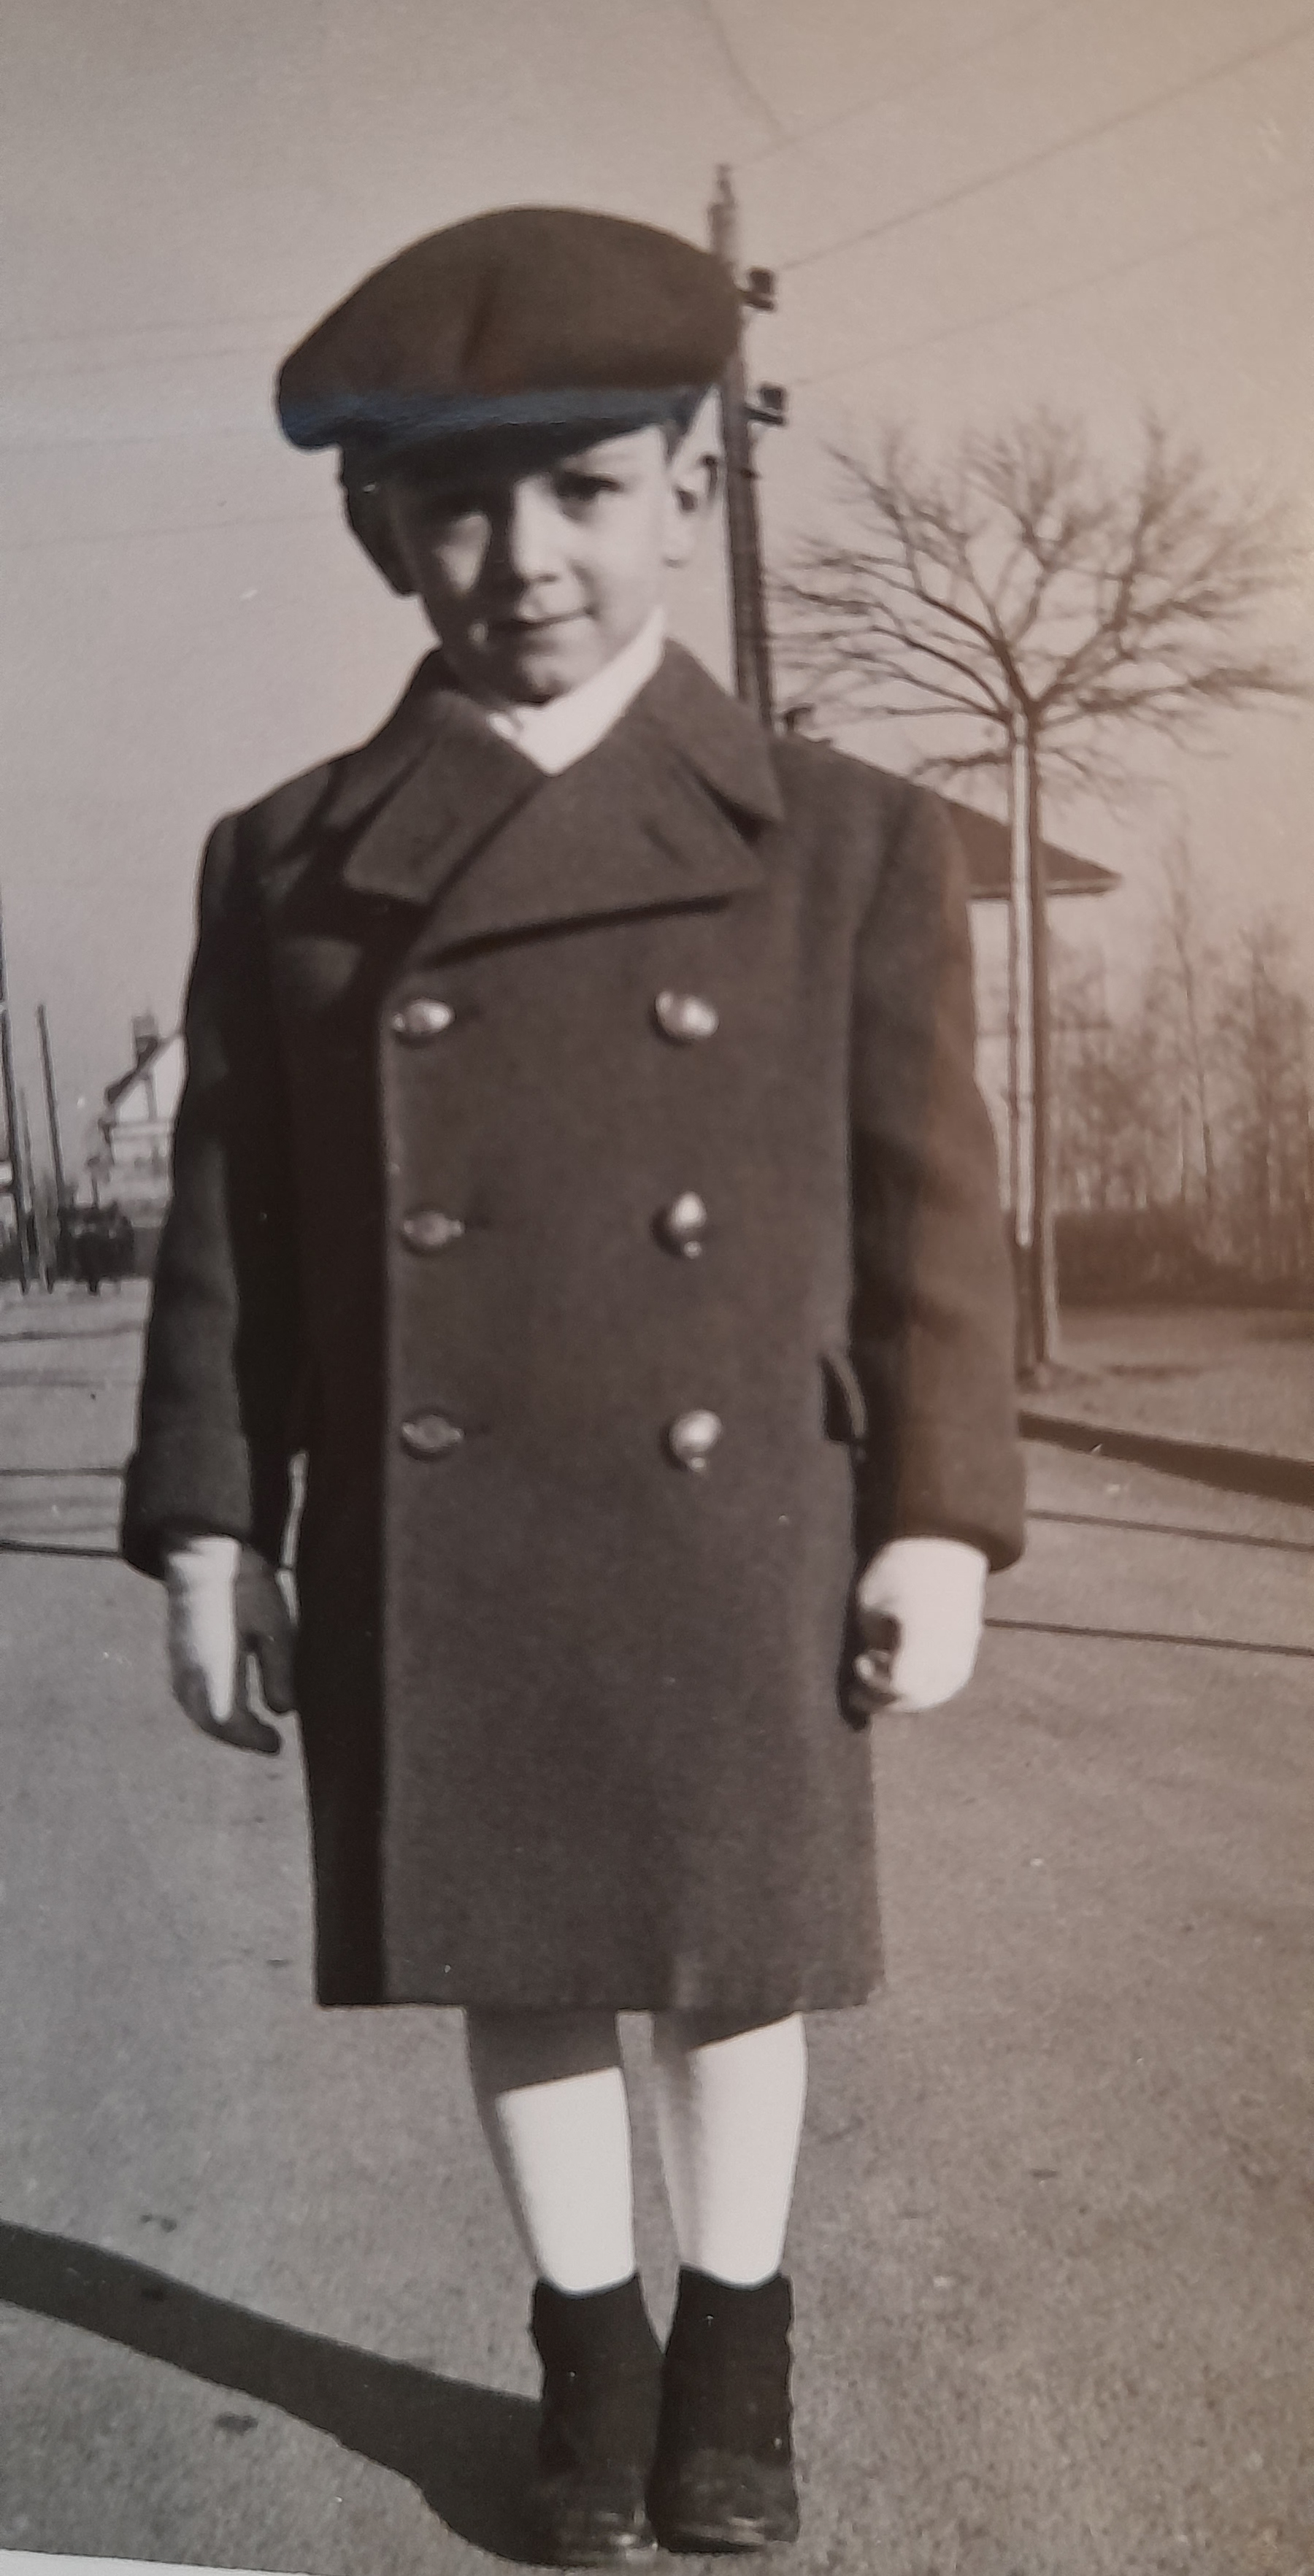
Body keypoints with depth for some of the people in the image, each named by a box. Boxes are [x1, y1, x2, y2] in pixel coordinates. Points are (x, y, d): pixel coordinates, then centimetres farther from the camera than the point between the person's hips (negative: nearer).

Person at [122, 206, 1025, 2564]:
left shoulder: (848, 840, 0)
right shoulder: (283, 864, 3)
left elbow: (926, 1210, 0)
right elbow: (229, 1220, 4)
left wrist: (938, 1517, -4)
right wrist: (208, 1521, -1)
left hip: (738, 1544, -1)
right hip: (426, 1556, 1)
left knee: (737, 1954, 14)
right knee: (514, 1959, 14)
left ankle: (733, 2352, 38)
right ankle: (589, 2354, 37)